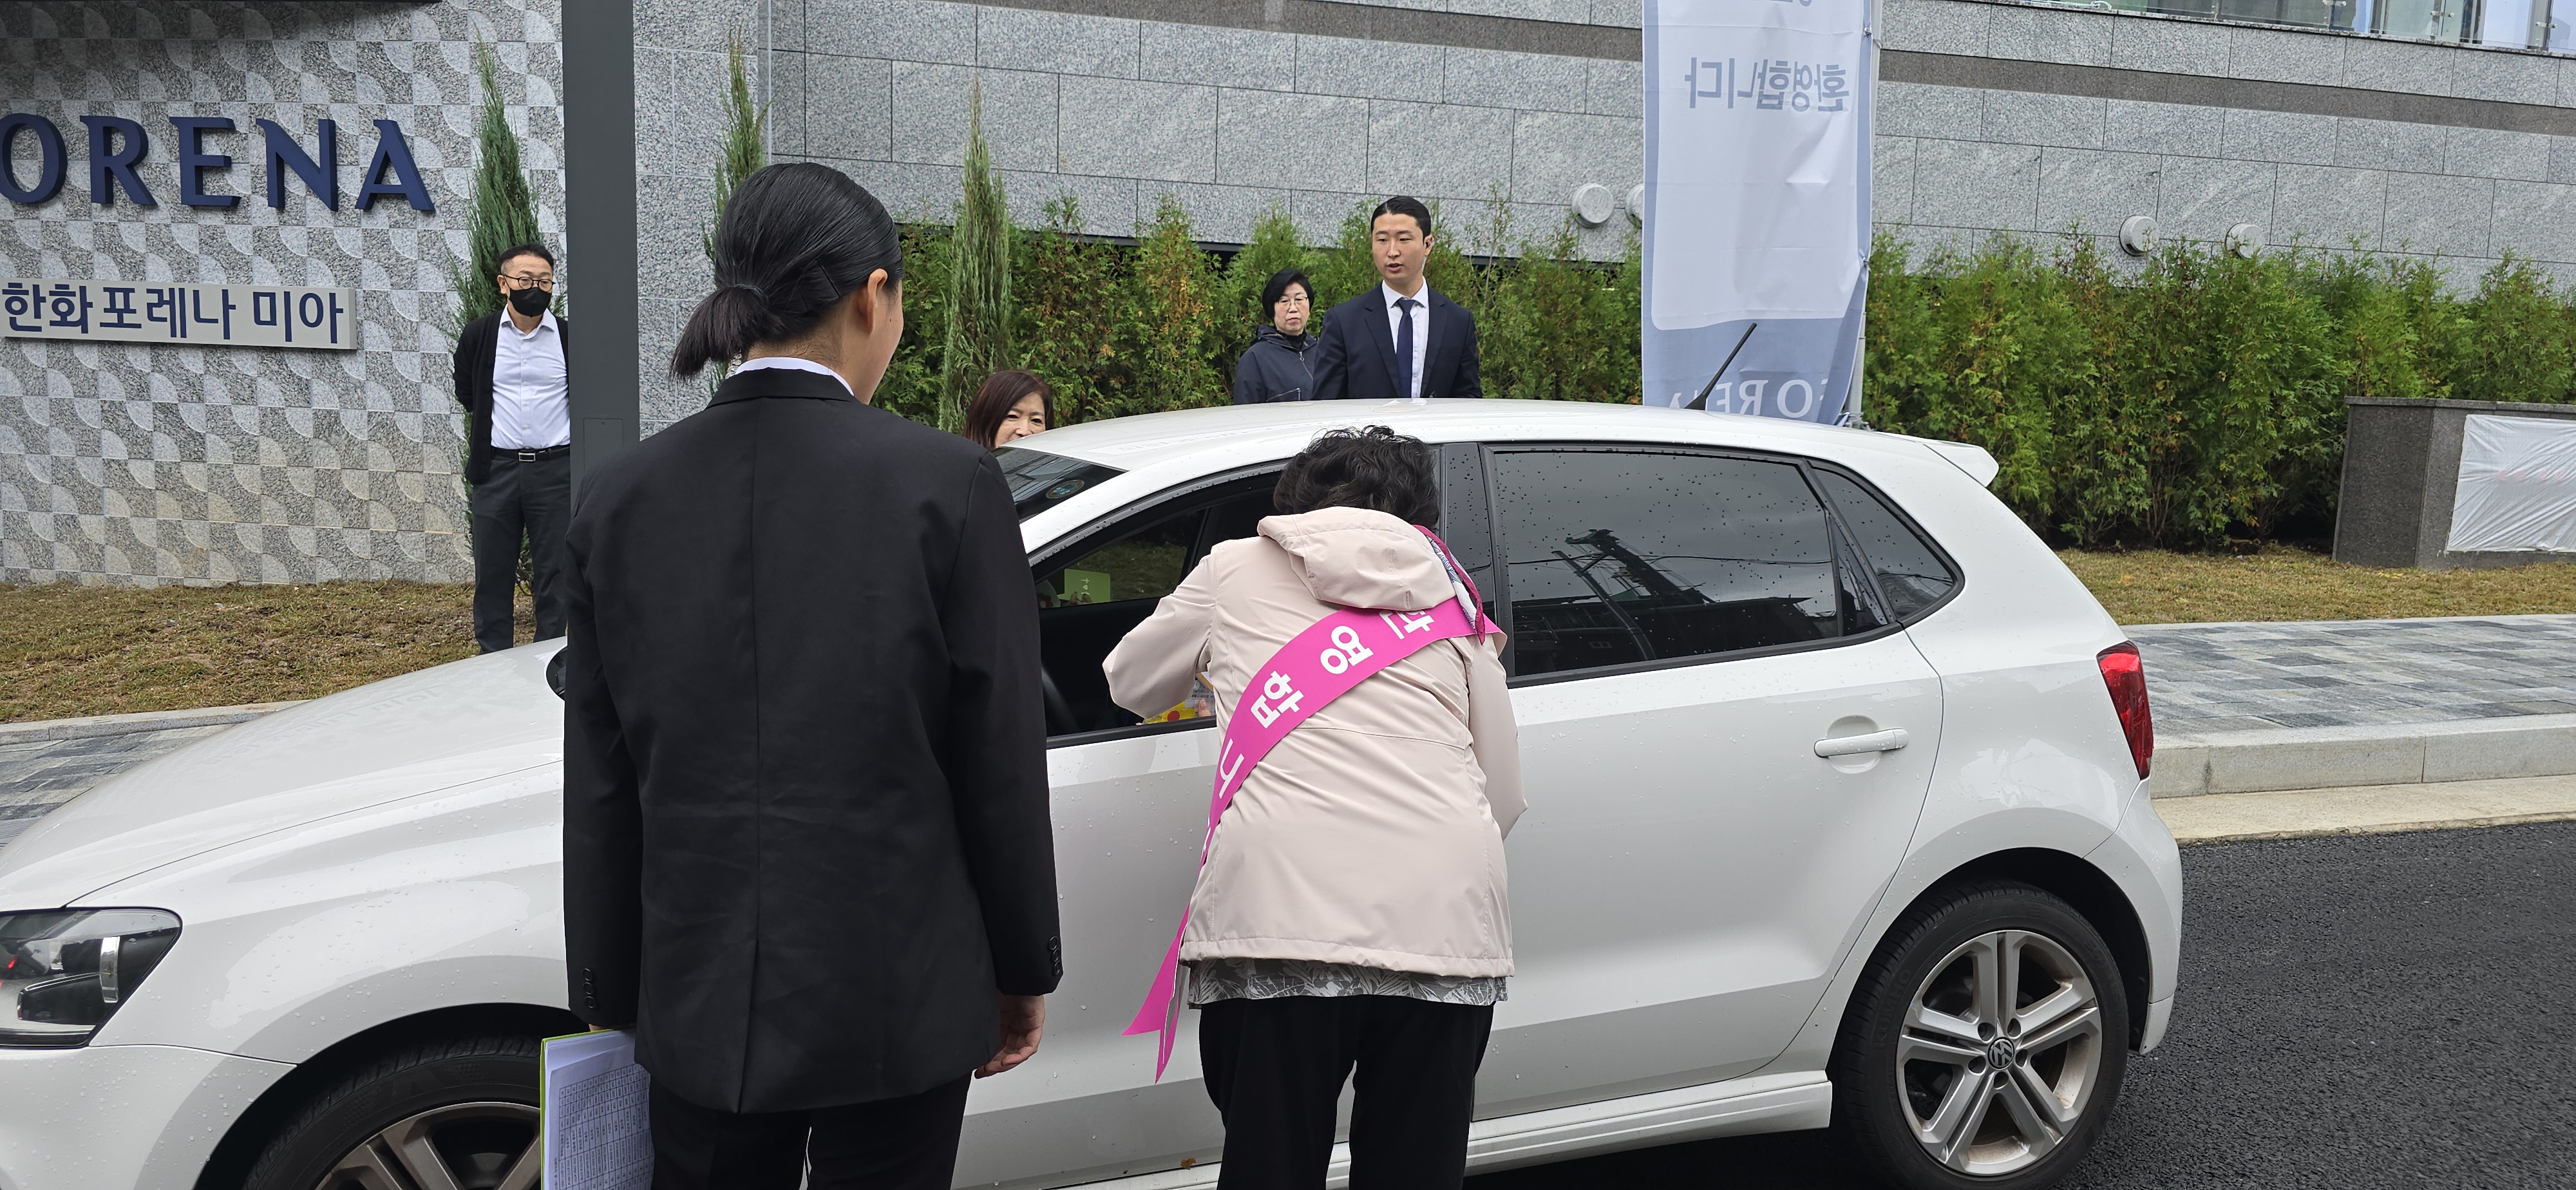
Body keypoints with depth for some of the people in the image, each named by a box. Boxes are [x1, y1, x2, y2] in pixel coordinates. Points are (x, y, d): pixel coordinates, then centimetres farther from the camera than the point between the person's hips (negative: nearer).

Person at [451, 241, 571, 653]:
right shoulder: (478, 335, 3)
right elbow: (467, 395, 18)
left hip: (555, 469, -1)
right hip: (496, 468, 1)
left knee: (555, 572, 2)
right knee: (492, 573, 6)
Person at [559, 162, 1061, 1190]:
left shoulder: (618, 498, -1)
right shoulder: (948, 485, -12)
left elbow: (600, 793, 4)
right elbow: (1001, 766, -8)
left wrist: (611, 1004, 14)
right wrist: (1024, 971, 5)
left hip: (698, 1002, 3)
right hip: (895, 1002, -3)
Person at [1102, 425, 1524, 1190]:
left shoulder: (1237, 569, 17)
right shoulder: (1451, 599, 21)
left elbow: (1129, 682, 32)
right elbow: (1503, 796, 20)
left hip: (1282, 912, -2)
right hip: (1446, 921, 3)